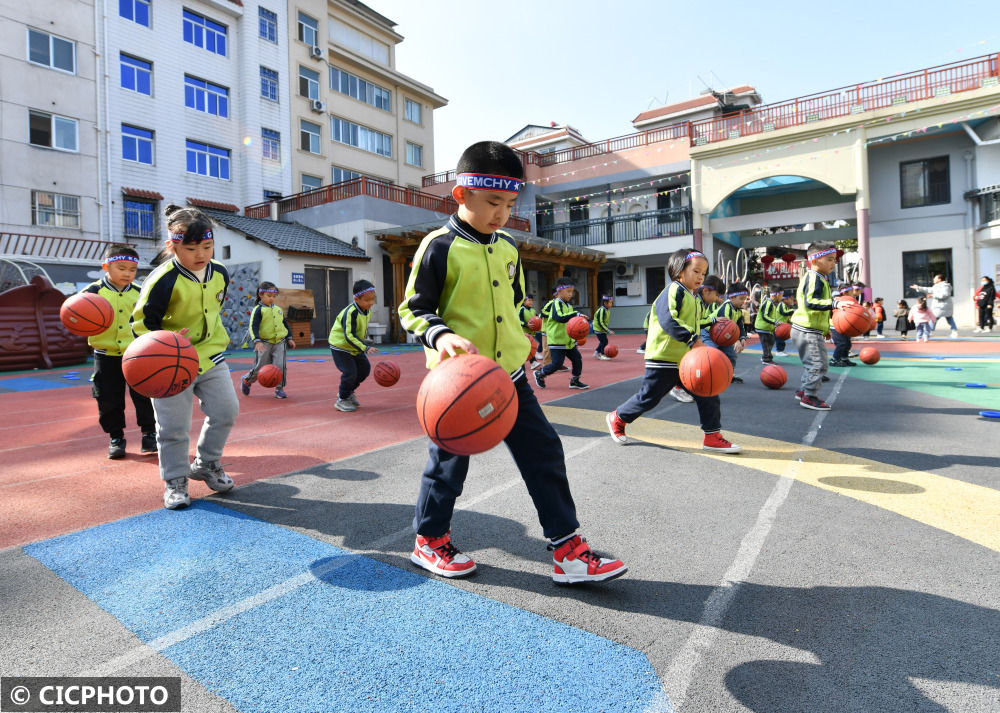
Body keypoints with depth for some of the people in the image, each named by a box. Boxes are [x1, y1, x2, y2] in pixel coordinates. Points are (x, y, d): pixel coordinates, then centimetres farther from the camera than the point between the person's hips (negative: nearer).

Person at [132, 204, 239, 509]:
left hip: (210, 355, 5)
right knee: (173, 425, 1)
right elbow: (142, 321, -12)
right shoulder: (163, 280, -20)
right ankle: (175, 481, 19)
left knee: (226, 410, 6)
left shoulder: (220, 274, -2)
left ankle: (206, 464, 27)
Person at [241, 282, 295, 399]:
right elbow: (253, 327, -14)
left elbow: (285, 324, 22)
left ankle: (279, 389, 3)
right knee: (260, 368, 4)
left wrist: (289, 338, 18)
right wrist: (257, 341, -26)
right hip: (264, 344, -4)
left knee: (281, 366, -10)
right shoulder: (258, 310, -6)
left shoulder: (278, 309, 12)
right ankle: (246, 380, 33)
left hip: (279, 342, 4)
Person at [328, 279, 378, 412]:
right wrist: (366, 348, -37)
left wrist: (365, 343, 15)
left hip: (354, 347, 9)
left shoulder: (368, 311, -2)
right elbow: (349, 336, -33)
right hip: (340, 345, -9)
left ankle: (348, 392, 30)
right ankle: (342, 400, 5)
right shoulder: (350, 312, -29)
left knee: (365, 368, 10)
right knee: (350, 372, -15)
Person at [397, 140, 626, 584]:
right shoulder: (440, 247, -10)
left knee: (544, 453, 4)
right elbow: (413, 310, -9)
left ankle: (568, 550, 15)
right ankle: (428, 541, 33)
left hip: (509, 375, 6)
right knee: (449, 462, 8)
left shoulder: (508, 248, 10)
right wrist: (442, 335, -27)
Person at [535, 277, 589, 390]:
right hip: (557, 341, -8)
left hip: (568, 340, 8)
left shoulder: (568, 306, 14)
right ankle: (540, 374, 17)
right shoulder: (556, 303, -13)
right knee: (557, 364, -5)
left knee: (577, 359, 5)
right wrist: (576, 314, -36)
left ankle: (575, 381, 18)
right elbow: (560, 317, -32)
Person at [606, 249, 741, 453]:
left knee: (708, 395, 2)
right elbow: (667, 319, -27)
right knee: (648, 398, 2)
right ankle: (617, 418, 24)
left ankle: (713, 437, 11)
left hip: (688, 360, 8)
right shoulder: (673, 290, -12)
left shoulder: (694, 298, 17)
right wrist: (692, 339, -32)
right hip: (664, 359, -8)